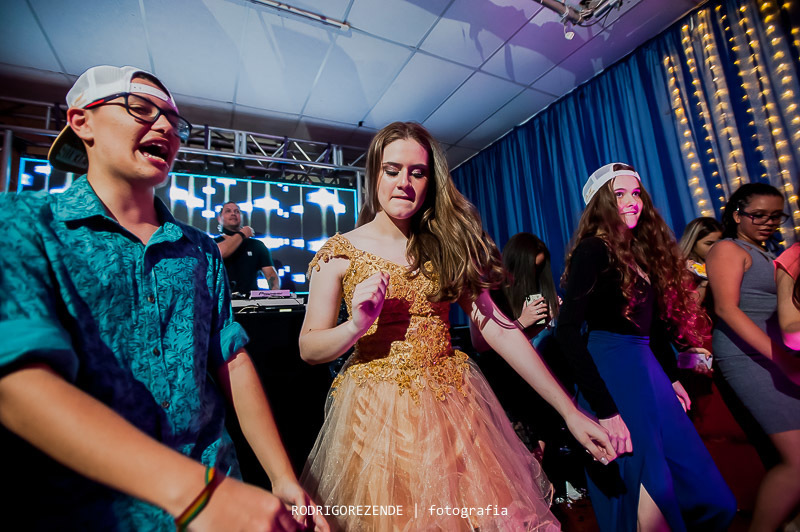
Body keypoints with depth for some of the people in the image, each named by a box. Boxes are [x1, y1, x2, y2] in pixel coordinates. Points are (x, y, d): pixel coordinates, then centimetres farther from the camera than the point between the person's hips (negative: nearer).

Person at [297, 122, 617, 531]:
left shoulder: (449, 245, 1)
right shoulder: (340, 252, -5)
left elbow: (496, 327, -5)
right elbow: (309, 349, -3)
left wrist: (568, 409, -8)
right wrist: (357, 326, -24)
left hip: (454, 405, 3)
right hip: (375, 414, -2)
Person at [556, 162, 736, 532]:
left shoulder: (643, 250, 14)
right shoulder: (593, 251, -12)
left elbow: (655, 325, 19)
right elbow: (567, 331, -21)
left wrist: (672, 377, 13)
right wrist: (605, 409, -24)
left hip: (649, 370, 9)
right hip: (612, 372, -9)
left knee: (703, 491, 15)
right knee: (651, 494, -5)